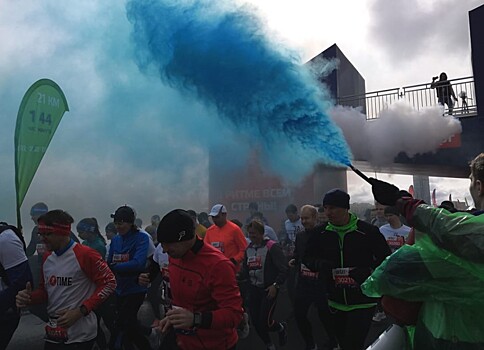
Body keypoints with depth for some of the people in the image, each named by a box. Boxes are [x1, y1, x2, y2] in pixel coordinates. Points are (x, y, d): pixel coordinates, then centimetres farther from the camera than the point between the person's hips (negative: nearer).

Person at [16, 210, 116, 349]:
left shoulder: (85, 254, -16)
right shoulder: (47, 257, 7)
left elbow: (109, 282, -15)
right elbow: (45, 290, 17)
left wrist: (80, 311, -19)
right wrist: (29, 297, -5)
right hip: (53, 332, 7)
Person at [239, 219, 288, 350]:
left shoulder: (272, 247, -13)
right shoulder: (248, 249, 6)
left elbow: (283, 269, -16)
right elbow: (245, 270, 13)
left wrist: (275, 285, -20)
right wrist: (237, 275, -5)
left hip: (269, 289, -6)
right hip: (253, 289, 6)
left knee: (265, 322, -7)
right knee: (256, 322, 9)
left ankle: (281, 327, 29)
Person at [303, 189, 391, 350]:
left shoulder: (368, 231, -13)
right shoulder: (321, 233, -2)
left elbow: (386, 259, -6)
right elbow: (307, 258, 7)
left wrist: (368, 271, -23)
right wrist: (320, 264, -14)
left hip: (362, 302, -4)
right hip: (335, 302, 4)